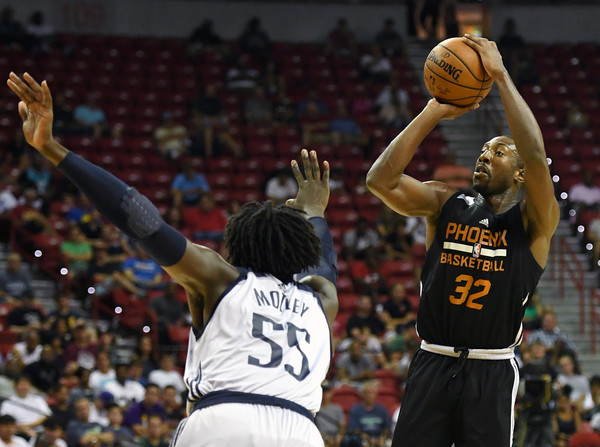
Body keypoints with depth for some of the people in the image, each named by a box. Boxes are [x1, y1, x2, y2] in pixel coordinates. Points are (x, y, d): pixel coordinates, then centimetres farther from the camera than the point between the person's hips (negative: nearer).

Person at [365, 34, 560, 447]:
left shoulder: (533, 221, -1)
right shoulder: (446, 204, 9)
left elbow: (535, 154, -20)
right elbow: (380, 180, -6)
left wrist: (500, 75, -16)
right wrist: (433, 113, -8)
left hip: (492, 371, -3)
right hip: (433, 363, 3)